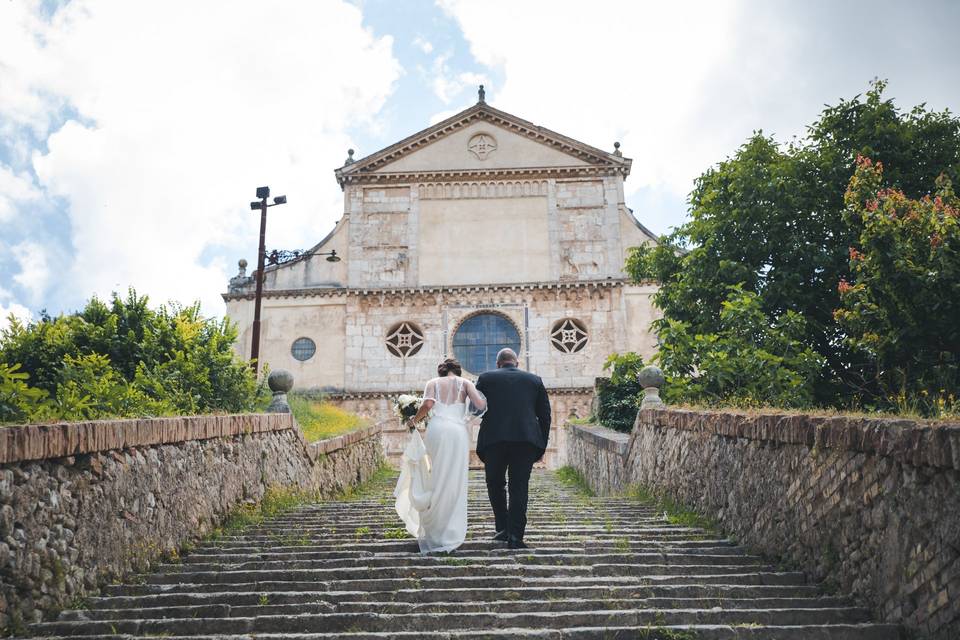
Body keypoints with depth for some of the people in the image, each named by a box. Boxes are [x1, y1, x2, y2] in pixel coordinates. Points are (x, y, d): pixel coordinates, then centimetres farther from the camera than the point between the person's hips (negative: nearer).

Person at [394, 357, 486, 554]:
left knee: (438, 479, 11)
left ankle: (433, 530, 14)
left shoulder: (433, 383, 14)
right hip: (458, 432, -1)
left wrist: (414, 421, 10)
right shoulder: (465, 383, 13)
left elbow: (427, 405, -5)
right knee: (455, 483, 5)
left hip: (437, 429, 1)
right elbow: (480, 404, -1)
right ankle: (451, 534, 7)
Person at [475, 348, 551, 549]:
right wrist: (541, 446, 16)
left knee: (495, 485, 17)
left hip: (494, 440, -1)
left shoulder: (486, 378, 8)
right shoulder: (534, 380, 14)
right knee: (519, 487, 5)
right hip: (526, 440, 1)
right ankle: (515, 535, 1)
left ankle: (503, 528, 15)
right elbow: (545, 415, 11)